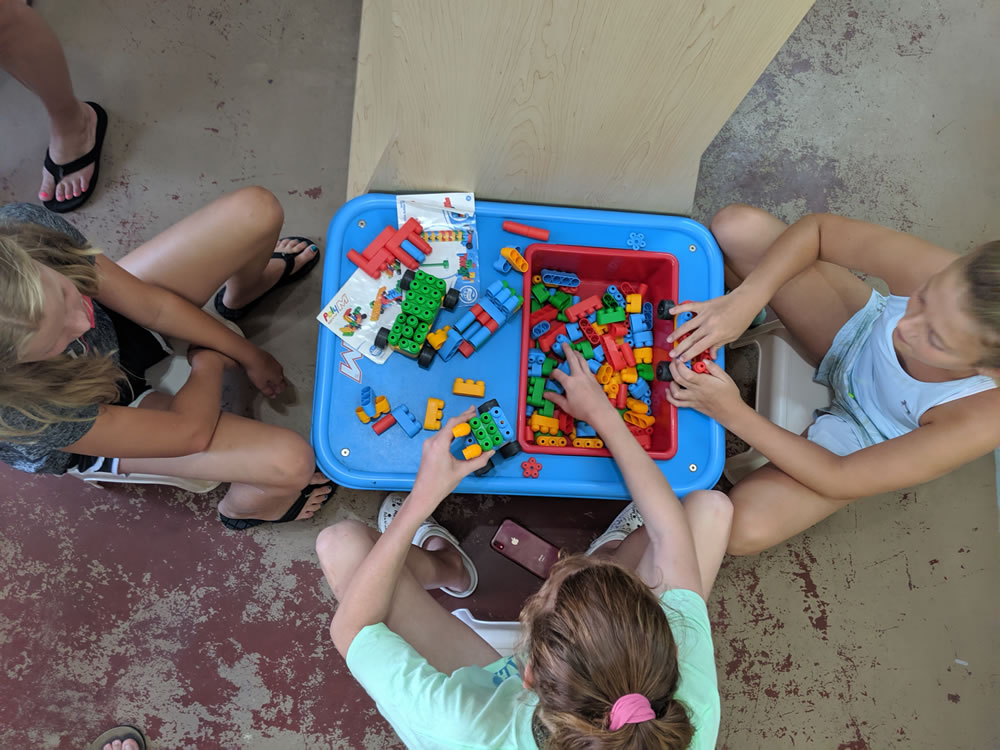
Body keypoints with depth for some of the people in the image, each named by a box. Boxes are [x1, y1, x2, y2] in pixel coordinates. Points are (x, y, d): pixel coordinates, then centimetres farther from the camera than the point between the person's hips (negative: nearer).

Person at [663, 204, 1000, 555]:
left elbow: (838, 479, -27)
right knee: (738, 226, -21)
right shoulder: (942, 277, -36)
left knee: (744, 528, -28)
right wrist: (744, 299, -34)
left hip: (870, 434, -2)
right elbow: (817, 228, -19)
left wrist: (733, 414, -34)